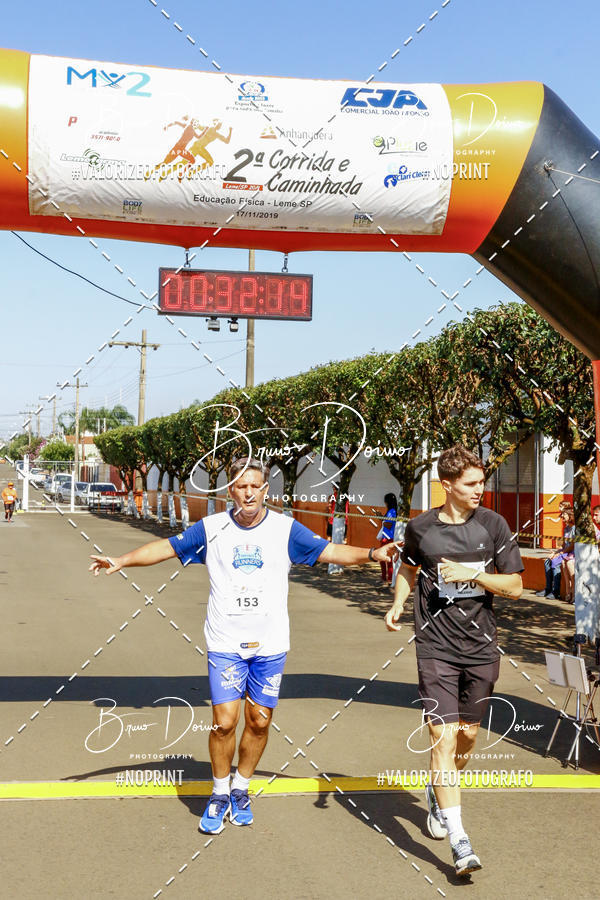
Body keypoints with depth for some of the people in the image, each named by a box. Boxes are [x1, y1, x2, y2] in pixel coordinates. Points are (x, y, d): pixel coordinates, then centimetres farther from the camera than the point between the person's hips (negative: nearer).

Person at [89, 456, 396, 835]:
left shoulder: (286, 529, -1)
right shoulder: (212, 528, 0)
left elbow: (330, 551, -4)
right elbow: (167, 547, 3)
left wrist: (372, 553, -17)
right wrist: (122, 561, -7)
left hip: (270, 644, 1)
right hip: (225, 644, -1)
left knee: (259, 722, 6)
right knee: (224, 722, -6)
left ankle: (241, 790, 30)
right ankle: (220, 795, 18)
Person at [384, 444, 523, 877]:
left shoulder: (493, 524, -2)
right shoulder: (421, 528, -2)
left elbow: (515, 586, -2)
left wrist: (472, 574, -15)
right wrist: (397, 605, 7)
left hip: (481, 648, 2)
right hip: (436, 647, -2)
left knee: (468, 734, 14)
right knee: (443, 736, -11)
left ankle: (438, 793, 43)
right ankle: (459, 839, -6)